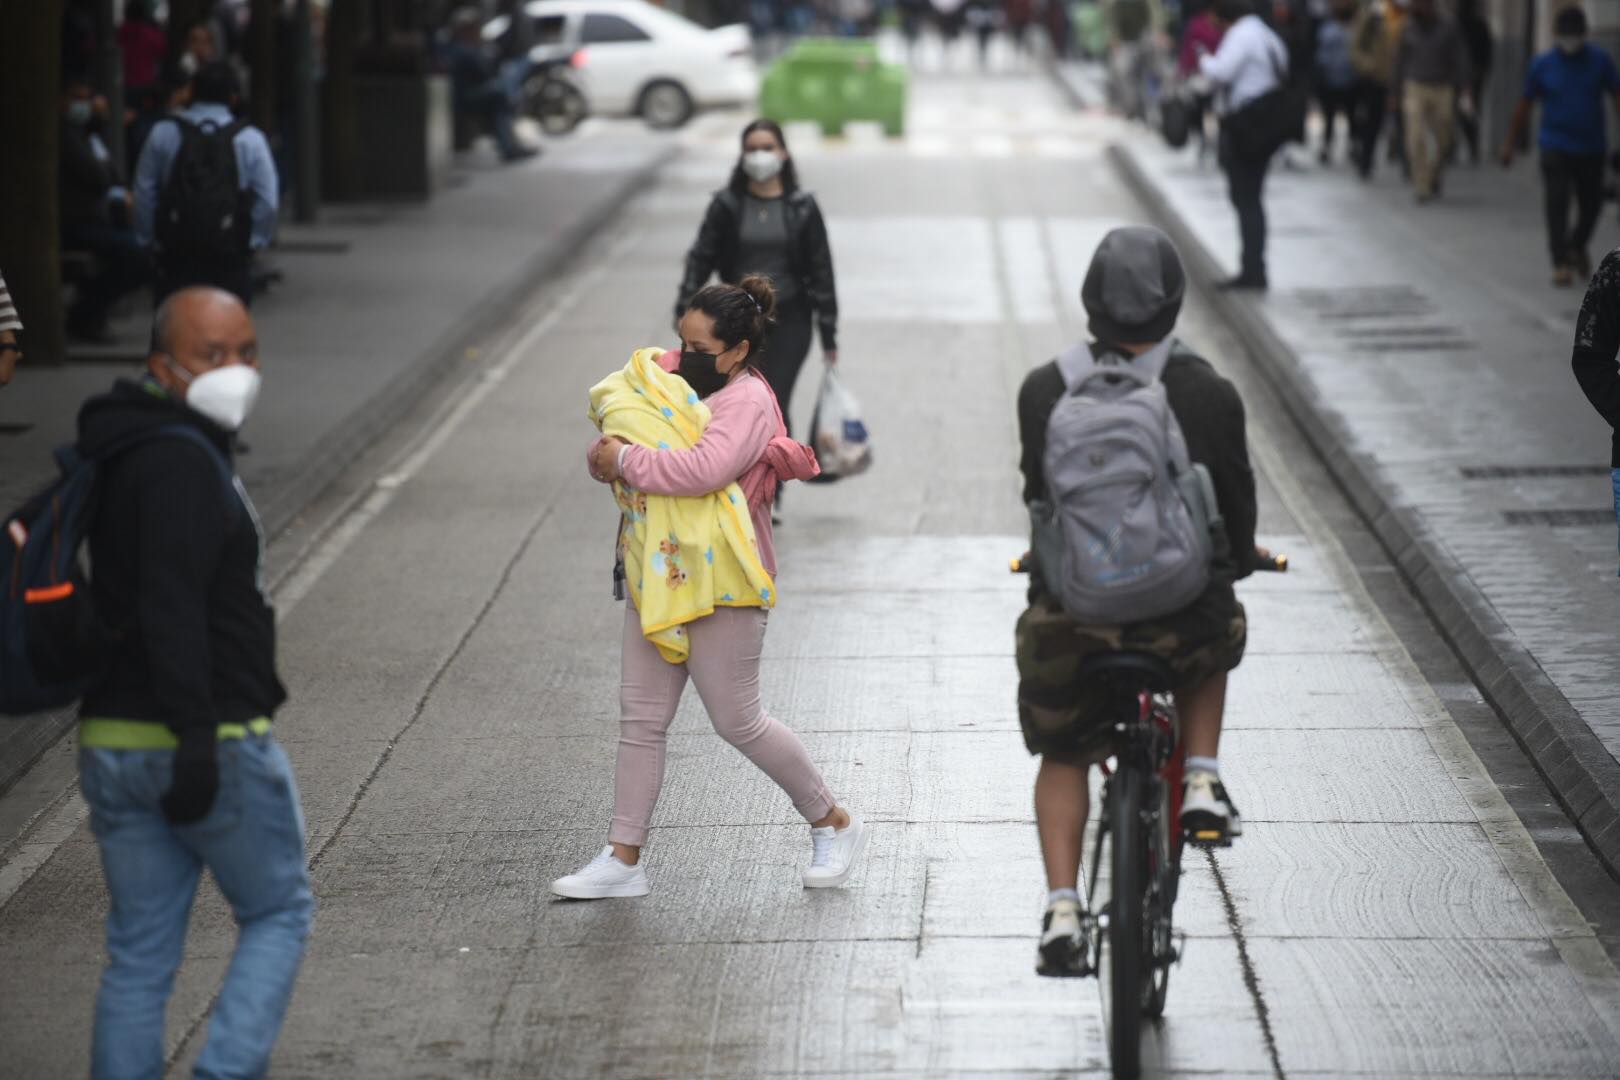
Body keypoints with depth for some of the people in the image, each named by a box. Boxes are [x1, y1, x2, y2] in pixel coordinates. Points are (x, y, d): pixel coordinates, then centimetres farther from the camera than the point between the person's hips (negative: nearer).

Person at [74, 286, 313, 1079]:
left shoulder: (119, 451, 17)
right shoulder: (182, 463, -15)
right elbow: (170, 606, -25)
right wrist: (197, 734, -28)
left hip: (111, 744, 8)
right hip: (215, 743, -8)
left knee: (138, 952, 10)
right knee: (279, 914, 9)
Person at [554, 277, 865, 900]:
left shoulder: (747, 402, -16)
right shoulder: (679, 376, 9)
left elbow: (706, 470, -34)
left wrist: (626, 461, -23)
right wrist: (603, 458, -7)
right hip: (657, 578, 8)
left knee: (737, 721, 0)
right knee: (641, 715, 5)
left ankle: (833, 824, 19)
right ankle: (623, 860, 9)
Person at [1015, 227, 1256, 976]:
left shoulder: (1043, 389, -3)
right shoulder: (1210, 394, -5)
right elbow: (1237, 494, 8)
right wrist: (1238, 562, 30)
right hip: (1182, 603, 0)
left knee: (1062, 756, 21)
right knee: (1214, 638, 36)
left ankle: (1061, 909, 8)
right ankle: (1202, 782, 18)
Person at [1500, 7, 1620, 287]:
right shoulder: (1543, 65, -1)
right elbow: (1525, 105, 6)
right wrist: (1510, 144, 9)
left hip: (1592, 148, 2)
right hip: (1556, 146, -2)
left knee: (1591, 205, 10)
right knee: (1557, 206, -10)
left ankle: (1577, 247, 36)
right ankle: (1561, 264, -7)